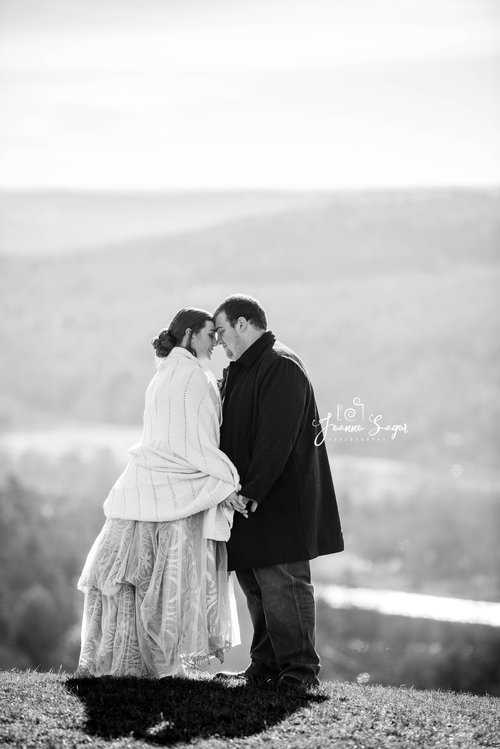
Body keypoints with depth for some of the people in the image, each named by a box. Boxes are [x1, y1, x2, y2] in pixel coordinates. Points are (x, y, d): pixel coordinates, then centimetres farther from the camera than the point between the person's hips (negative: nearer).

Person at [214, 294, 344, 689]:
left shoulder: (281, 367, -13)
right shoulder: (241, 372, 19)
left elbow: (276, 439, -21)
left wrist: (250, 491, -23)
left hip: (280, 504, -10)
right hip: (250, 504, 10)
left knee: (282, 584, -7)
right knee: (256, 586, 12)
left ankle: (300, 668, -2)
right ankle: (266, 666, 19)